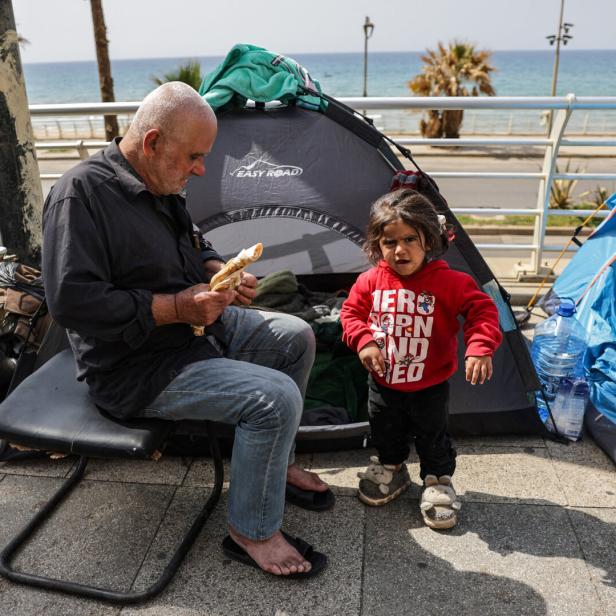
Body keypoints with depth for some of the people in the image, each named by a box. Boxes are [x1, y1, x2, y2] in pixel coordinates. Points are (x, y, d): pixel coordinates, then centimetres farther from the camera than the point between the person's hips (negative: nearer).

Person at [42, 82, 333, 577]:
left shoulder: (161, 185, 6)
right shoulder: (83, 193, -21)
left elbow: (193, 249, 21)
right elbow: (72, 300, -28)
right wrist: (176, 307, -27)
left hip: (197, 324, 10)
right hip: (135, 367, -9)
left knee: (296, 337, 7)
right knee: (275, 397, -23)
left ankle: (276, 462, 23)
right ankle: (252, 532, 0)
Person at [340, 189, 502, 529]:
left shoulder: (448, 281, -19)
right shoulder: (370, 281, -11)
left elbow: (482, 310, -16)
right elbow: (351, 311, -2)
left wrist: (479, 348, -30)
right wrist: (363, 342, -18)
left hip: (430, 385, -3)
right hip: (383, 383, 3)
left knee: (432, 437, 14)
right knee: (385, 433, 22)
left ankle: (438, 481, 37)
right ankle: (390, 469, 48)